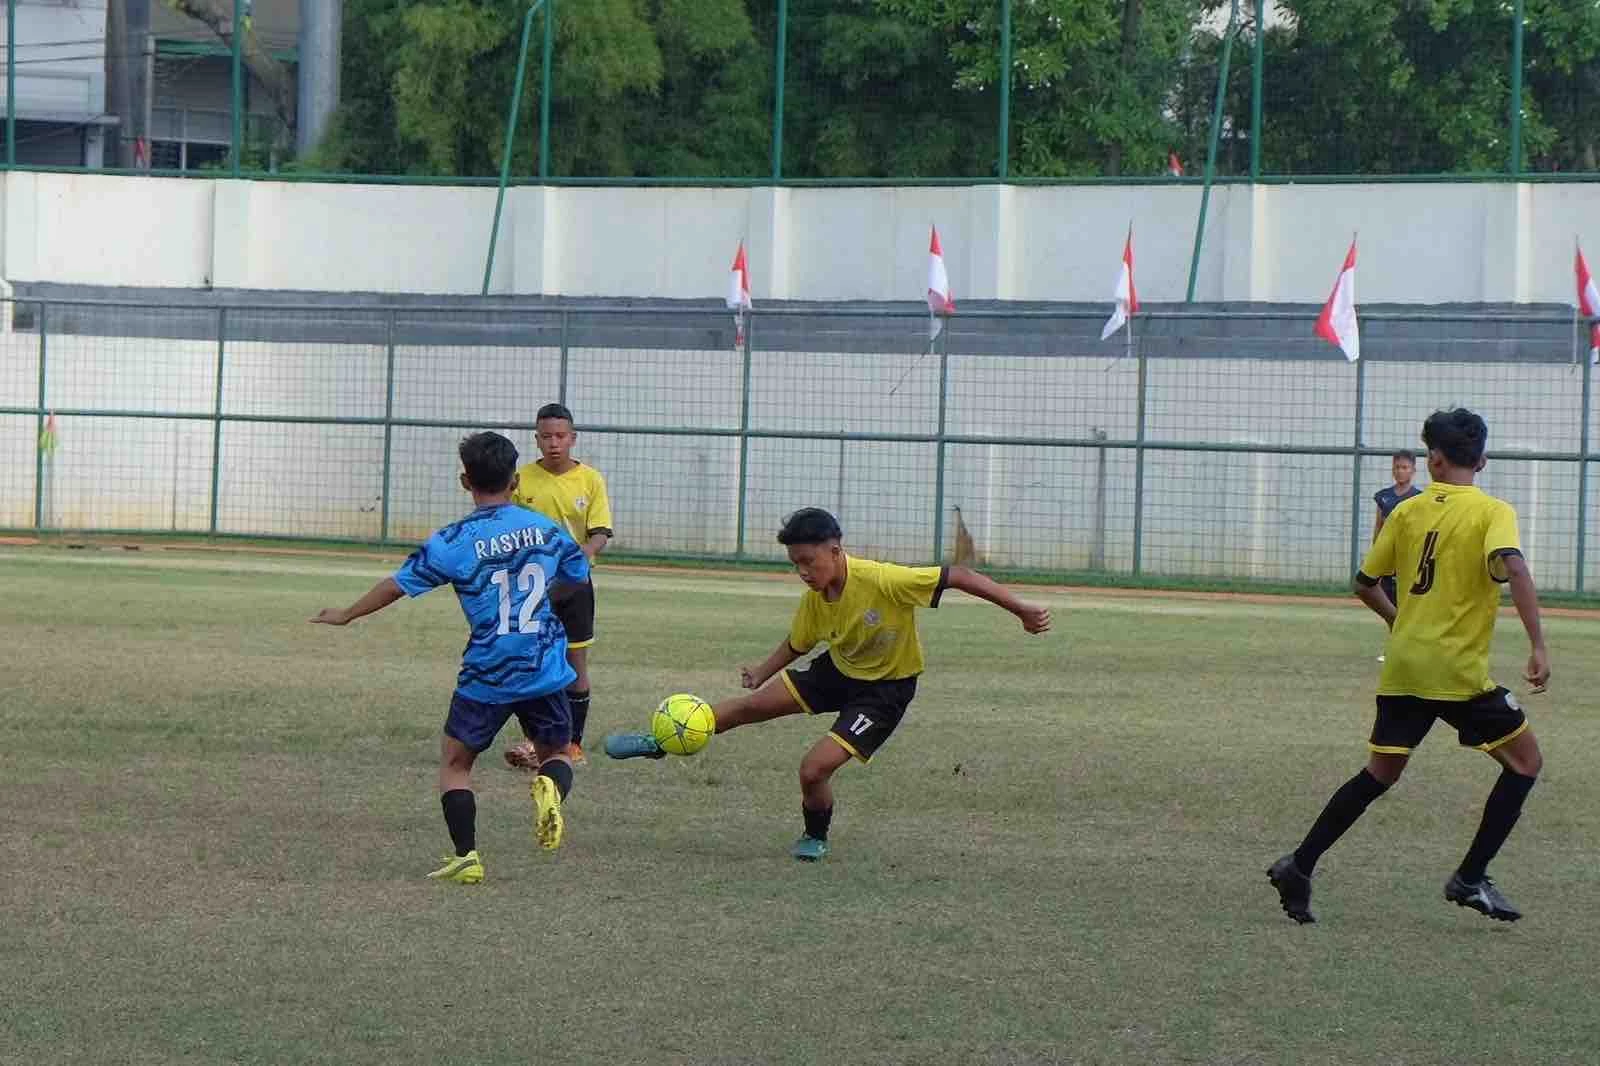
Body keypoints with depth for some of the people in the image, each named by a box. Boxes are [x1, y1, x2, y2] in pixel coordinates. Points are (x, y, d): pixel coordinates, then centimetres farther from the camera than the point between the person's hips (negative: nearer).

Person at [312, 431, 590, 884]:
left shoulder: (454, 542, -8)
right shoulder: (546, 529, 2)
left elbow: (398, 585, 1)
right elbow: (576, 577, 19)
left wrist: (347, 614, 18)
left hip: (487, 677, -2)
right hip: (546, 673, 2)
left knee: (454, 762, 14)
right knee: (556, 754, 19)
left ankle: (466, 856, 1)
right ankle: (551, 788, -16)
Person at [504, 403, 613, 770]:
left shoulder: (590, 480, -1)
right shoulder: (522, 479, 0)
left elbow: (601, 533, -5)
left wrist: (586, 551, -26)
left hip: (574, 581, 0)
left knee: (576, 663, 4)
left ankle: (573, 743, 15)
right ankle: (534, 741, -4)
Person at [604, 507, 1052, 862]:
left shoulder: (882, 581, -34)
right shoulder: (814, 599, -12)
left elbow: (958, 576, -31)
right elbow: (797, 644, 9)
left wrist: (1022, 611, -34)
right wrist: (762, 672, -7)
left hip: (886, 689, -6)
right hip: (838, 670, 6)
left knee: (815, 767, -17)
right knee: (752, 705, 4)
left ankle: (816, 837, 15)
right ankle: (661, 744, 23)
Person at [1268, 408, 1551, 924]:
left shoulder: (1408, 511, 8)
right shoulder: (1493, 512, -6)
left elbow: (1365, 584, 13)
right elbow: (1514, 568, -24)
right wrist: (1538, 647, -25)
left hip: (1402, 669, 5)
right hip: (1459, 671, -5)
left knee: (1380, 773, 16)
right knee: (1525, 760, 10)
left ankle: (1299, 866, 6)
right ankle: (1470, 878, 5)